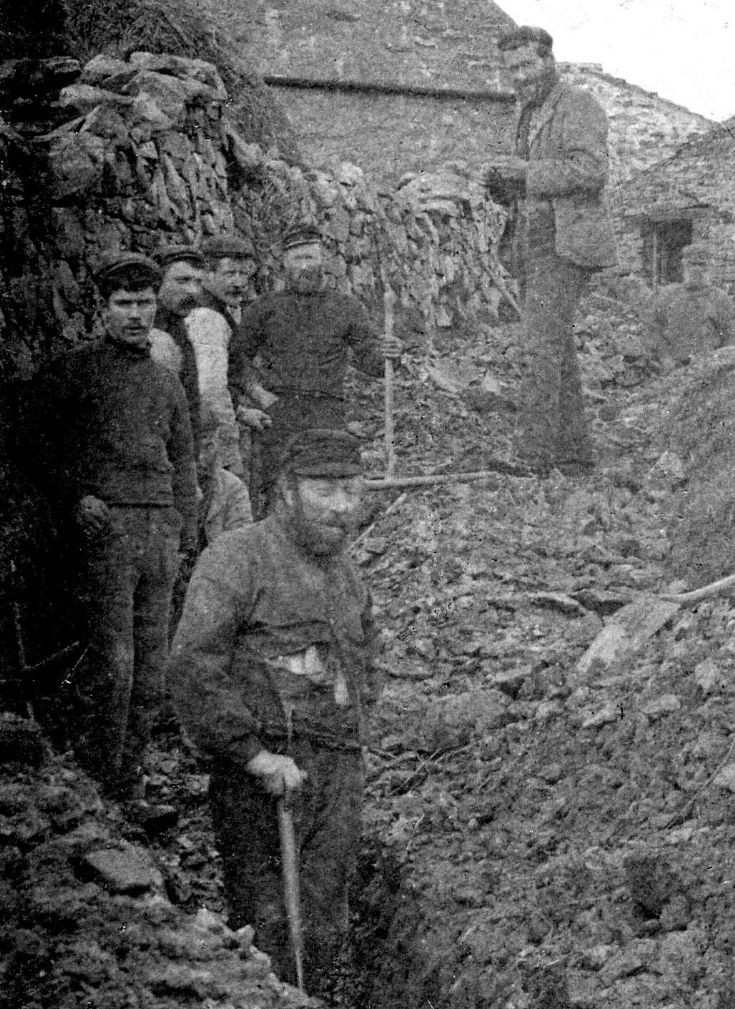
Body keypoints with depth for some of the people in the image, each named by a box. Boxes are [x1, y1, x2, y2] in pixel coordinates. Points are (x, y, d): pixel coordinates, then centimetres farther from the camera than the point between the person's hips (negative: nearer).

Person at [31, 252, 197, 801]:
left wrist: (185, 539, 14)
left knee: (151, 667, 4)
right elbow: (41, 439, 6)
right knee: (113, 663, -11)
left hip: (161, 524, 5)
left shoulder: (167, 381, 19)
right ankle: (103, 773, 0)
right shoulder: (75, 368, 3)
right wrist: (75, 495, -8)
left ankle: (132, 772, 13)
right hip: (106, 523, -5)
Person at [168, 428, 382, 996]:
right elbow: (192, 665, -16)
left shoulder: (347, 575, 18)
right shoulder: (237, 559, -7)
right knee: (266, 928, -4)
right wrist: (253, 752, -19)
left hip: (341, 777, 7)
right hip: (264, 776, -7)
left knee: (325, 928, 10)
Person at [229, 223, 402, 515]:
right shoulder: (264, 307, 15)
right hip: (276, 414, 0)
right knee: (267, 498, -8)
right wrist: (261, 395, -4)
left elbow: (370, 361, 10)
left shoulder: (347, 308, 16)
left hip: (326, 414, 0)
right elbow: (236, 357, 11)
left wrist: (388, 352, -13)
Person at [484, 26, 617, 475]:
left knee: (542, 347, -16)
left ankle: (535, 454, -17)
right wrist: (503, 184, 1)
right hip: (544, 248, 9)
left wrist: (526, 171, -22)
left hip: (569, 245, -9)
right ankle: (574, 454, 11)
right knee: (557, 351, 7)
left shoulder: (581, 106, -8)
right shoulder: (533, 118, 20)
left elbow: (591, 171, -23)